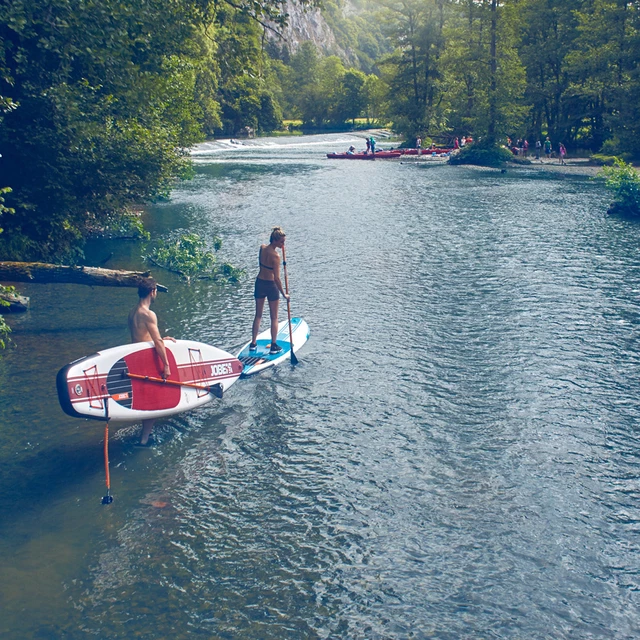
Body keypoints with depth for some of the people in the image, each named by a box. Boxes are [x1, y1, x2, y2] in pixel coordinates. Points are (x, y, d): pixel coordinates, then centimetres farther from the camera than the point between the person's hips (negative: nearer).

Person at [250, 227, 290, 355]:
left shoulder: (262, 248, -5)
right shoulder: (275, 256, -23)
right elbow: (276, 278, -23)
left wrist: (279, 248, 6)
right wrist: (284, 294, -15)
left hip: (260, 283, 6)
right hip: (271, 285, -6)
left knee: (258, 315, 16)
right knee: (274, 318, 8)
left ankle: (253, 343, 21)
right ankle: (274, 346, 13)